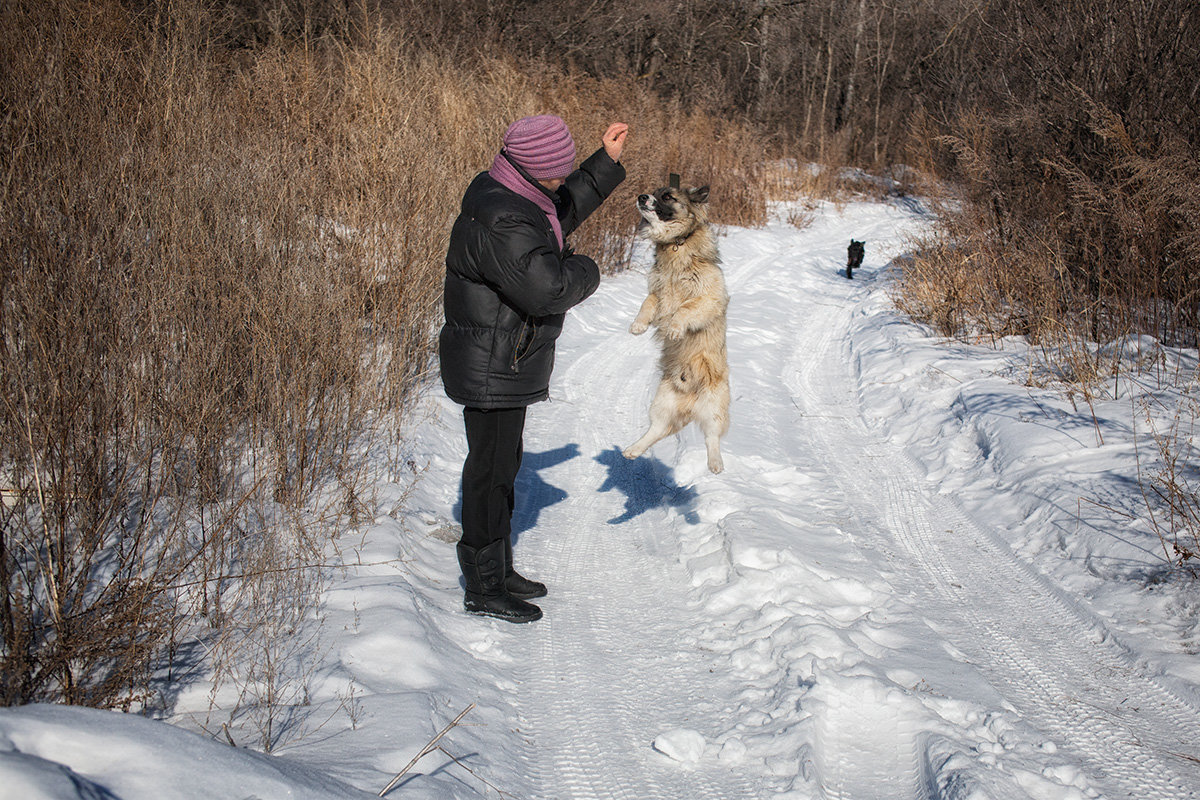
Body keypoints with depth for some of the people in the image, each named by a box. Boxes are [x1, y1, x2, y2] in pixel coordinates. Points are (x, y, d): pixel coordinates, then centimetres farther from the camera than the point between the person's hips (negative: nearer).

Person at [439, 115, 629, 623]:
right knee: (491, 470, 0)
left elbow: (563, 212, 23)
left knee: (503, 465, 20)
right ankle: (483, 589, 13)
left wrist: (606, 162, 18)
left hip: (506, 363, 11)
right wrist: (585, 270, -9)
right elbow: (548, 290, -30)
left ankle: (497, 570, 34)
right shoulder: (501, 223, -28)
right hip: (492, 371, -11)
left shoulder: (506, 193, 6)